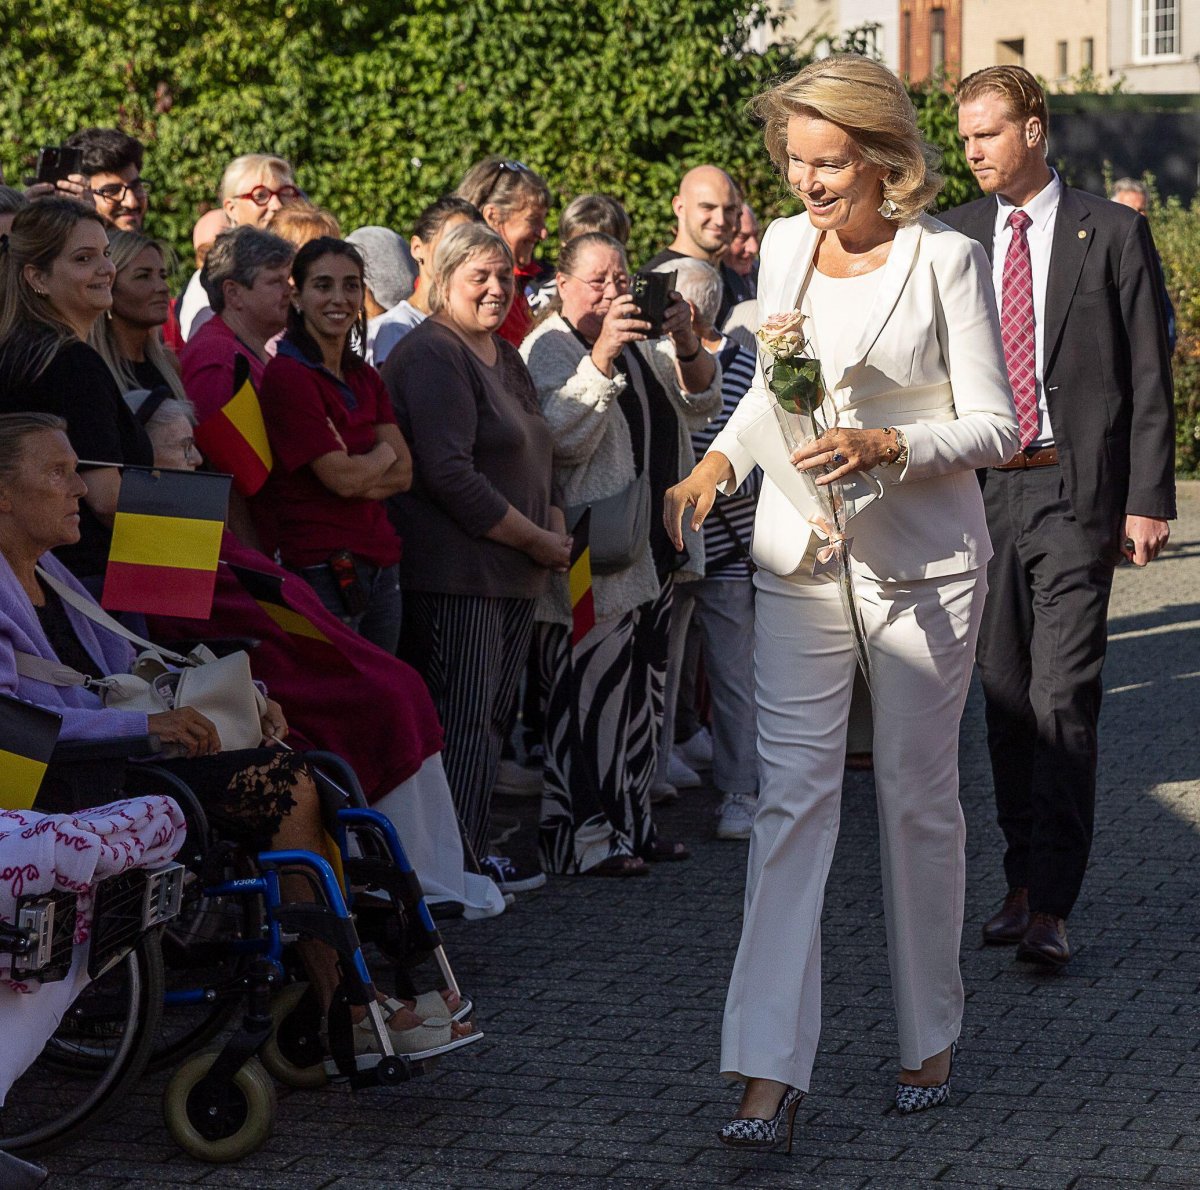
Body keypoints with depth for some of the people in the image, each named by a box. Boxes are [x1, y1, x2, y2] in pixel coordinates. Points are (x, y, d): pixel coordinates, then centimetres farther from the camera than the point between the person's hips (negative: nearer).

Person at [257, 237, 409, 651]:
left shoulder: (365, 378, 15)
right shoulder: (288, 376, -10)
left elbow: (403, 473, 7)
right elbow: (342, 476, -15)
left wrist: (355, 474, -12)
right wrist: (382, 455, 5)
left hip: (379, 566, 8)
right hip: (322, 569, -8)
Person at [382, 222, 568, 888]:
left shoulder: (504, 357, 19)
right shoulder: (431, 354, -11)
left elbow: (533, 459, 27)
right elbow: (449, 474, -19)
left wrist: (554, 526, 6)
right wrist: (537, 541, -14)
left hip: (513, 572, 9)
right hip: (455, 573, -9)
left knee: (491, 715, 11)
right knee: (463, 716, -8)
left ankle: (475, 853, 16)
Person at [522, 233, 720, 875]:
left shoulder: (642, 342, 16)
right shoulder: (548, 348, -7)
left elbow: (698, 405, 7)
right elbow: (561, 437, -21)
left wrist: (685, 344, -12)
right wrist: (602, 356, -29)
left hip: (652, 552, 8)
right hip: (593, 556, -8)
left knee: (640, 689, 12)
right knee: (588, 689, -9)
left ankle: (631, 823, 20)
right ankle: (582, 839, -7)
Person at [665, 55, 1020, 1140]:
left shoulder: (945, 259, -8)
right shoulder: (784, 245, 6)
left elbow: (996, 426, -6)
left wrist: (887, 446, -21)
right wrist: (720, 461, 2)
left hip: (921, 563, -3)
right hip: (799, 557, 3)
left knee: (919, 798, 7)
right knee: (792, 795, -5)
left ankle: (930, 1038, 24)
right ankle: (771, 1070, -8)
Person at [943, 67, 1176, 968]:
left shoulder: (1112, 233, 0)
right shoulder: (953, 237, 9)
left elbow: (1149, 377, -1)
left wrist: (1148, 499, -6)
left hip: (1074, 491, -4)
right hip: (980, 489, 4)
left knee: (1063, 696, -11)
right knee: (1005, 696, 9)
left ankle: (1051, 907, -12)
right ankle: (1024, 882, 19)